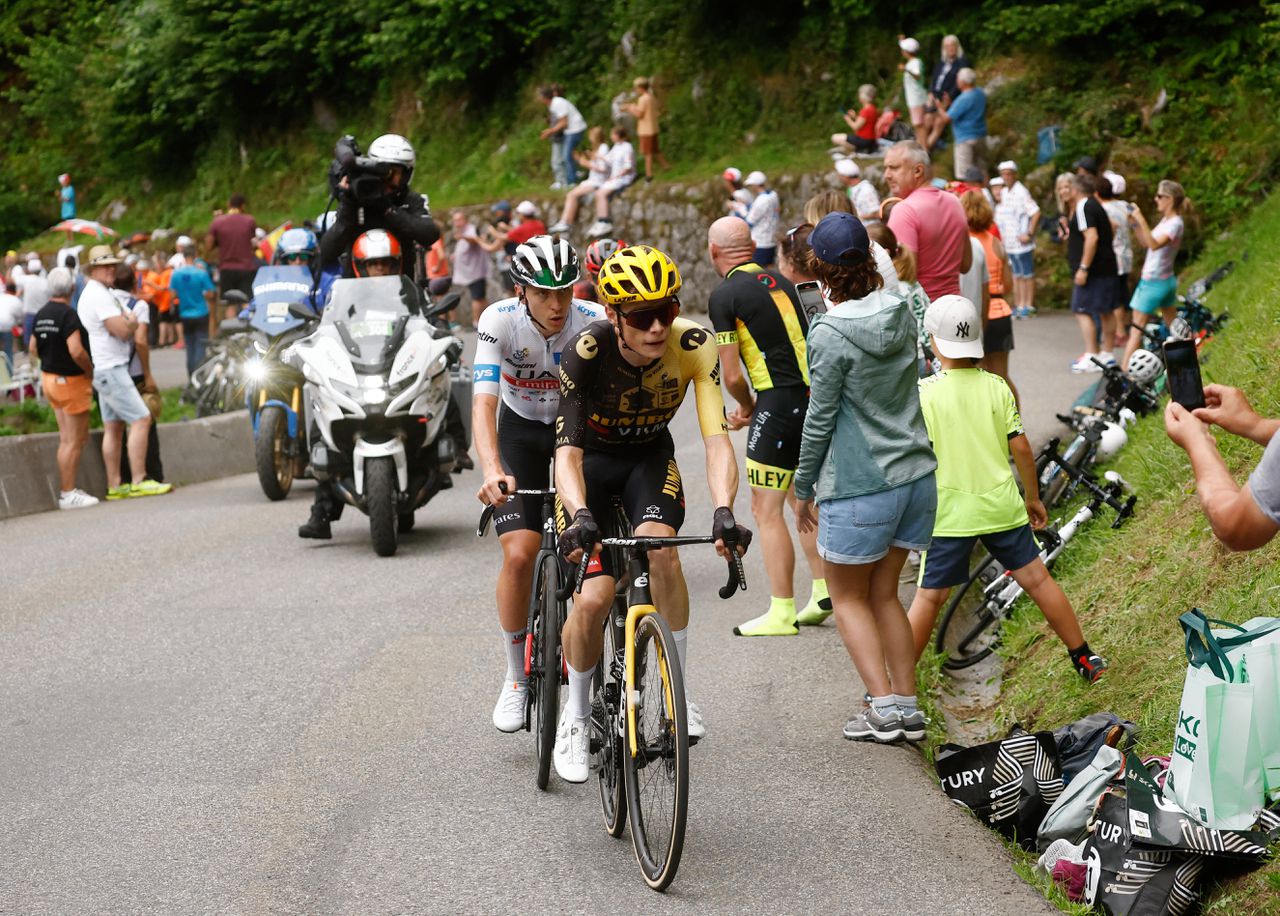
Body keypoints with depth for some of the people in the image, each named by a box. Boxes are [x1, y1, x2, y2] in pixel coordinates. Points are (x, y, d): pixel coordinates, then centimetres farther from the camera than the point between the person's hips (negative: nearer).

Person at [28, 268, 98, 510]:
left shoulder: (41, 315, 6)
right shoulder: (68, 314, -20)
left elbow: (33, 349, 14)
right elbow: (76, 351, -28)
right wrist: (91, 371, -13)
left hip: (49, 379, 9)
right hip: (71, 381, -9)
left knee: (67, 438, 16)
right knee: (74, 441, -1)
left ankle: (67, 488, 20)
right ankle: (68, 494, 2)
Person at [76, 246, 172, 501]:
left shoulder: (90, 294, 19)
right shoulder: (100, 296, -16)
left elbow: (127, 328, 21)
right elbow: (123, 331, -20)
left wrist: (127, 323, 2)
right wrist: (130, 320, -1)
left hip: (104, 370, 11)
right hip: (111, 368, -11)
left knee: (113, 427, 10)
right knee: (141, 419, -12)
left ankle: (114, 486, 11)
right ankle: (138, 481, -15)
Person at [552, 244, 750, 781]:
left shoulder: (693, 345, -26)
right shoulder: (588, 351, -31)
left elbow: (716, 438, -32)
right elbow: (568, 449, -36)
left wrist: (724, 511, -49)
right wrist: (580, 515, -54)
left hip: (650, 457, 1)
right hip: (591, 458, -1)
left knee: (661, 550, -30)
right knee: (594, 598, -15)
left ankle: (680, 691, -16)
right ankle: (576, 716, 10)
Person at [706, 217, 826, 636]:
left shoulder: (725, 295, -8)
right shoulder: (781, 281, 14)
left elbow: (732, 373, -10)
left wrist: (746, 406, 11)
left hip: (779, 404, -8)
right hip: (814, 395, 8)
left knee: (766, 510, 0)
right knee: (800, 496, 22)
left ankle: (781, 612, 0)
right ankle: (824, 592, 23)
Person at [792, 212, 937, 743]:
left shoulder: (830, 334, -17)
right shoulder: (901, 314, 2)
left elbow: (820, 420, -11)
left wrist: (804, 488, 1)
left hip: (859, 486, -6)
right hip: (917, 477, 6)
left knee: (848, 597, 10)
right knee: (884, 593, 17)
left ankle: (885, 709, 1)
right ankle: (909, 709, 16)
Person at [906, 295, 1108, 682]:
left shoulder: (924, 392, -11)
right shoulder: (996, 386, -2)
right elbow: (1021, 448, 0)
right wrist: (1033, 497, 13)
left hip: (948, 514, -3)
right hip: (1001, 505, 3)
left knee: (929, 597, 2)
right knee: (1036, 578, 13)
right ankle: (1084, 658, 21)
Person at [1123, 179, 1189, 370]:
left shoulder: (1175, 223, -18)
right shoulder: (1166, 220, 11)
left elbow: (1154, 244, -32)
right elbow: (1145, 243, 16)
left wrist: (1141, 220, -36)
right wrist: (1134, 224, 3)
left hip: (1154, 282, -10)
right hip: (1166, 281, 10)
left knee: (1137, 329, -9)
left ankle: (1124, 370, -11)